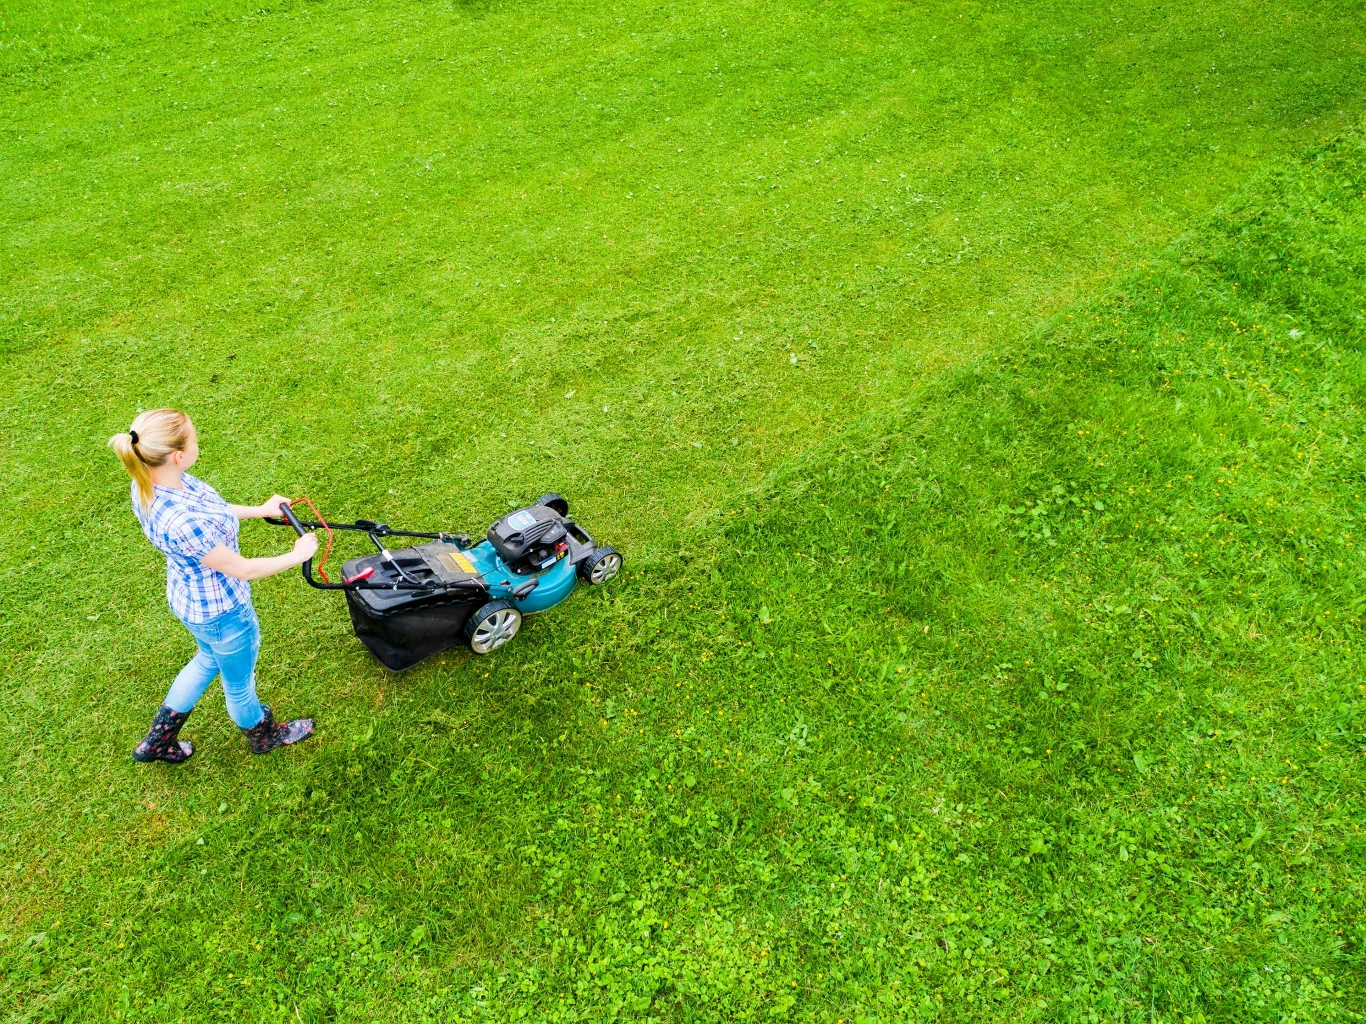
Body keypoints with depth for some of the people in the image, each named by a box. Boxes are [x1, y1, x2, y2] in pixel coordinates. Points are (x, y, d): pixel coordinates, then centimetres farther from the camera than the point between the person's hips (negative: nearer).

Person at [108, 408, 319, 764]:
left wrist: (259, 510, 9)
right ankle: (264, 735, 54)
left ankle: (158, 741, 53)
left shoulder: (149, 481, -16)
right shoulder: (181, 522, -42)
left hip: (190, 597, 8)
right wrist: (297, 556, -13)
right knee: (239, 683, 24)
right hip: (221, 611, -8)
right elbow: (241, 569, -27)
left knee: (208, 660, 36)